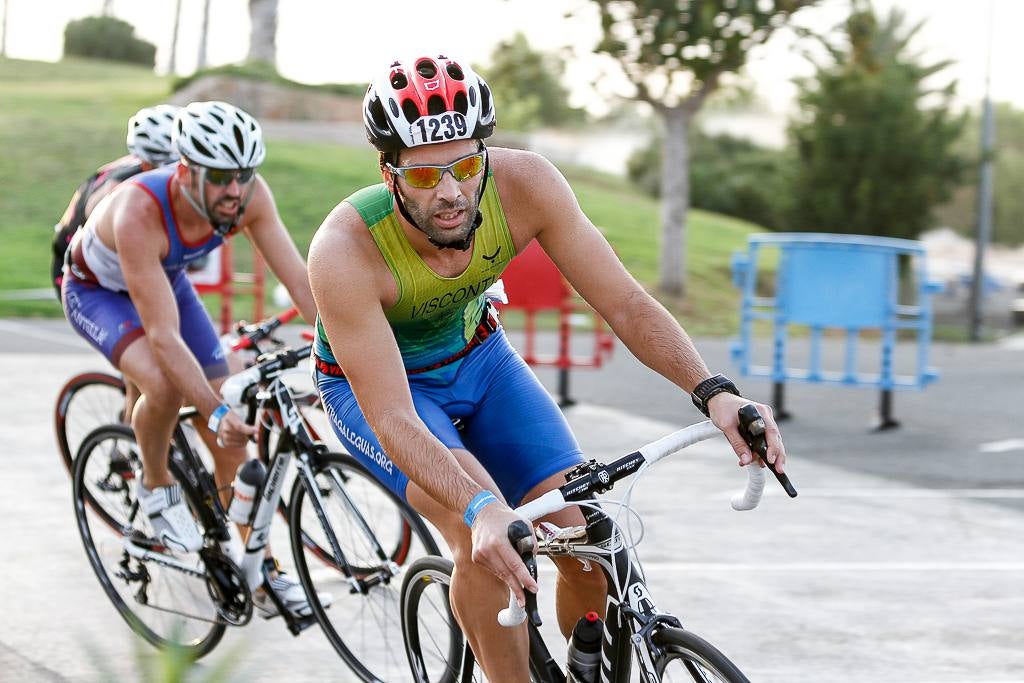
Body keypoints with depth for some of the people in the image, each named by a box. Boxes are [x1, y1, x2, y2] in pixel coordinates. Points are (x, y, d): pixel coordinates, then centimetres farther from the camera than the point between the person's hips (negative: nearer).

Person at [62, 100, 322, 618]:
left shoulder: (248, 194, -29)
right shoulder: (138, 212, -43)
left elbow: (298, 277, -26)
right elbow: (164, 335, -45)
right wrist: (215, 413, -53)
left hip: (169, 282, 5)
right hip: (98, 291, -5)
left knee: (231, 436, -2)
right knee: (164, 385, -34)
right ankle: (156, 486, -4)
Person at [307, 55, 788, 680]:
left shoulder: (524, 184, -28)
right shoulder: (345, 252, -37)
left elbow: (625, 303, -22)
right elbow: (394, 420, -39)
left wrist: (714, 392, -38)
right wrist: (482, 509, -55)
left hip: (476, 355, 4)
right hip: (372, 383, -4)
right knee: (484, 538, -30)